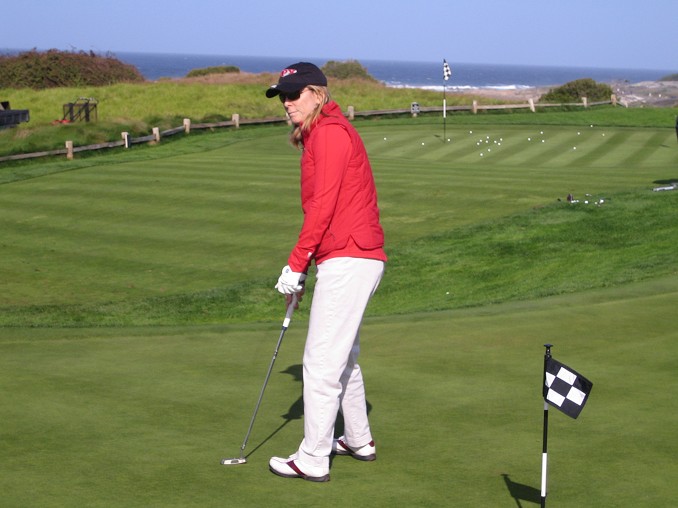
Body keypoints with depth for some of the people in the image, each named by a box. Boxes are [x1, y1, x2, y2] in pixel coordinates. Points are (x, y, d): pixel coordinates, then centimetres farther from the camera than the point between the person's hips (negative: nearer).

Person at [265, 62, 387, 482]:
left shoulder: (329, 132, -11)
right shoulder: (319, 135, 20)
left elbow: (323, 206, -17)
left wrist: (296, 263, -13)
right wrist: (302, 269, 15)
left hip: (347, 260, -11)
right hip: (360, 259, 11)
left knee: (321, 363, -6)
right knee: (344, 356, 22)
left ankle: (313, 460, 0)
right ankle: (359, 440, 34)